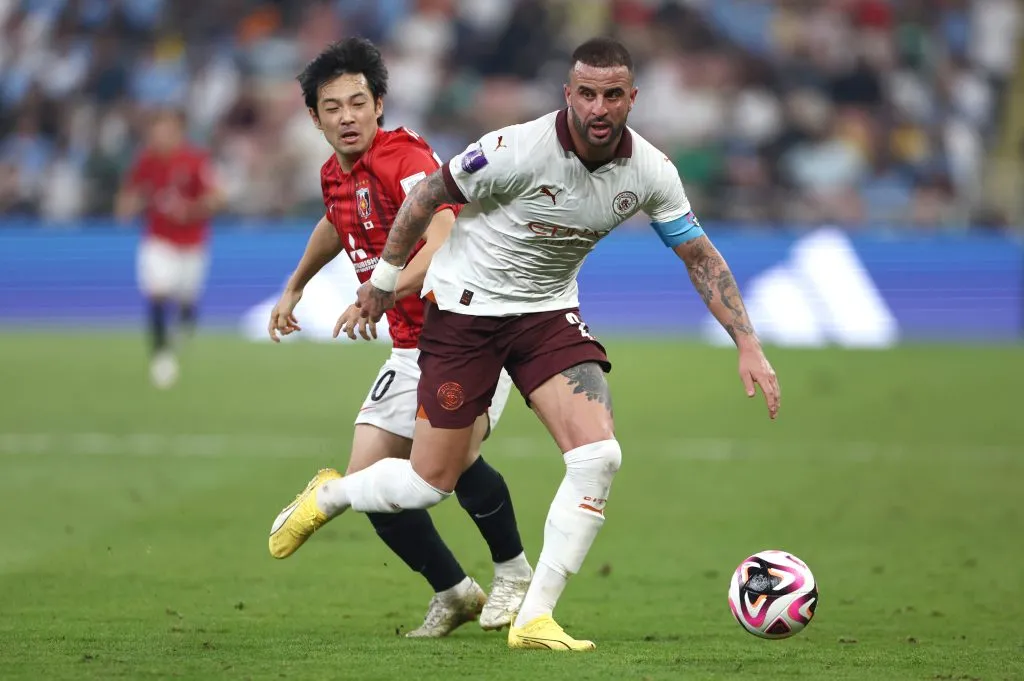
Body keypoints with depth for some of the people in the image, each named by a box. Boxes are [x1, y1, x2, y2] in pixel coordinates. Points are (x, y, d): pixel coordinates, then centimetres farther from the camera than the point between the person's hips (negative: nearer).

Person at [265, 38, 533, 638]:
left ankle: (515, 573, -4)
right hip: (412, 348, 8)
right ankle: (454, 594, 17)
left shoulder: (408, 158, -19)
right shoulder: (335, 175, 7)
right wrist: (294, 289, 43)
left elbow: (443, 245, -36)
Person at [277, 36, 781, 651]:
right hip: (465, 306, -4)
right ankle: (329, 495, 34)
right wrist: (384, 278, 1)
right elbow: (428, 196, -10)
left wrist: (748, 345, -8)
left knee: (598, 455, -17)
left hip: (549, 313, 4)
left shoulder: (649, 172, -13)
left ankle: (534, 620, -8)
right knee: (430, 482, 0)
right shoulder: (519, 150, -26)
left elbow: (701, 256, -1)